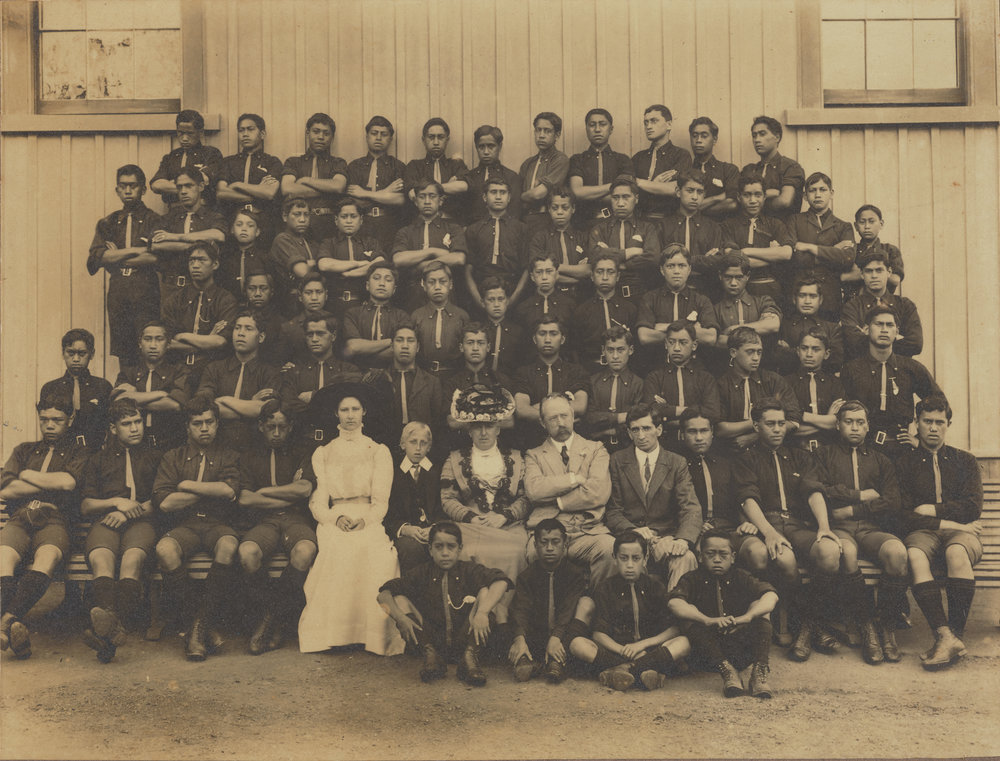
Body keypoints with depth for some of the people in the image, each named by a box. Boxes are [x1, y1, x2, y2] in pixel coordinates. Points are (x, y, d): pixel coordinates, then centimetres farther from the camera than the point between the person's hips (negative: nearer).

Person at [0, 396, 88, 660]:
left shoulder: (78, 452, 21)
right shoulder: (24, 451, 30)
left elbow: (68, 482, -4)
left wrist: (27, 475, 9)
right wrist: (52, 484, 8)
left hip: (54, 521, -2)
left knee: (48, 555, -38)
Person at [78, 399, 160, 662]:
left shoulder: (154, 457, 26)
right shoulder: (99, 460, 29)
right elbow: (85, 506, 20)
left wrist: (129, 511, -2)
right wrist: (116, 502, 1)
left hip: (141, 522, -1)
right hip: (106, 521, 1)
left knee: (132, 559, -37)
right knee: (101, 559, -36)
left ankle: (107, 630, -55)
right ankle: (113, 627, -61)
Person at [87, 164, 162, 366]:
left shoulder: (154, 221, 5)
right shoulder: (108, 223, 16)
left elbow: (156, 257, -10)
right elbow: (96, 256, 1)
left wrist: (116, 258, -3)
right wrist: (135, 251, -7)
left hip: (146, 295, -3)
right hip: (117, 294, 3)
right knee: (123, 356, 3)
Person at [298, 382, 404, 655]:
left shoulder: (379, 451, 18)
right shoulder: (322, 453, 21)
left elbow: (381, 501, 7)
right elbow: (318, 501, 10)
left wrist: (363, 519, -15)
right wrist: (337, 518, -12)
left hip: (370, 522, -1)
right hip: (334, 521, 1)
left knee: (379, 555, -35)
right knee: (337, 549, -36)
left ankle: (374, 634, -27)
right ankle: (332, 631, -29)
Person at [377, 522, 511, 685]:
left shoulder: (468, 571, 1)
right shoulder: (421, 574, 5)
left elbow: (501, 582, -17)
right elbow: (383, 595, -3)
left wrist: (482, 612, -33)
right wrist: (400, 618, -23)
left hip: (463, 640, -1)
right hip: (432, 640, 1)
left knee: (485, 591, -16)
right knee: (399, 599, -10)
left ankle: (469, 657, -27)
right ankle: (430, 655, -23)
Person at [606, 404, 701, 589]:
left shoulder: (677, 463, 9)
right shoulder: (617, 461, 9)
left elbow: (691, 508, -2)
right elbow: (613, 510, 7)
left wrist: (683, 539, -24)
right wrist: (633, 530, -15)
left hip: (666, 537, 1)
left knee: (686, 557, -34)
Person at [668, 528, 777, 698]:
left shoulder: (741, 578, 6)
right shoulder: (692, 579, 2)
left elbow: (771, 596, -14)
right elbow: (674, 603, -21)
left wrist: (745, 618, -33)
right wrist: (708, 620, -36)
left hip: (742, 648, 1)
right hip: (707, 650, -1)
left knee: (760, 607, -15)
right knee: (688, 616, -24)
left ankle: (759, 671, -33)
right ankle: (726, 671, -41)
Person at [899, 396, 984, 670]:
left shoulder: (965, 461, 18)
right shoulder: (905, 464, 13)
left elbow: (973, 507, 4)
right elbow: (905, 516, 2)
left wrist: (932, 510, -1)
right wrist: (947, 523, -7)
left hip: (963, 531, 0)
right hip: (924, 532, 0)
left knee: (956, 551, -37)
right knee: (914, 555, -36)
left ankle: (956, 634, -32)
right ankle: (944, 636, -43)